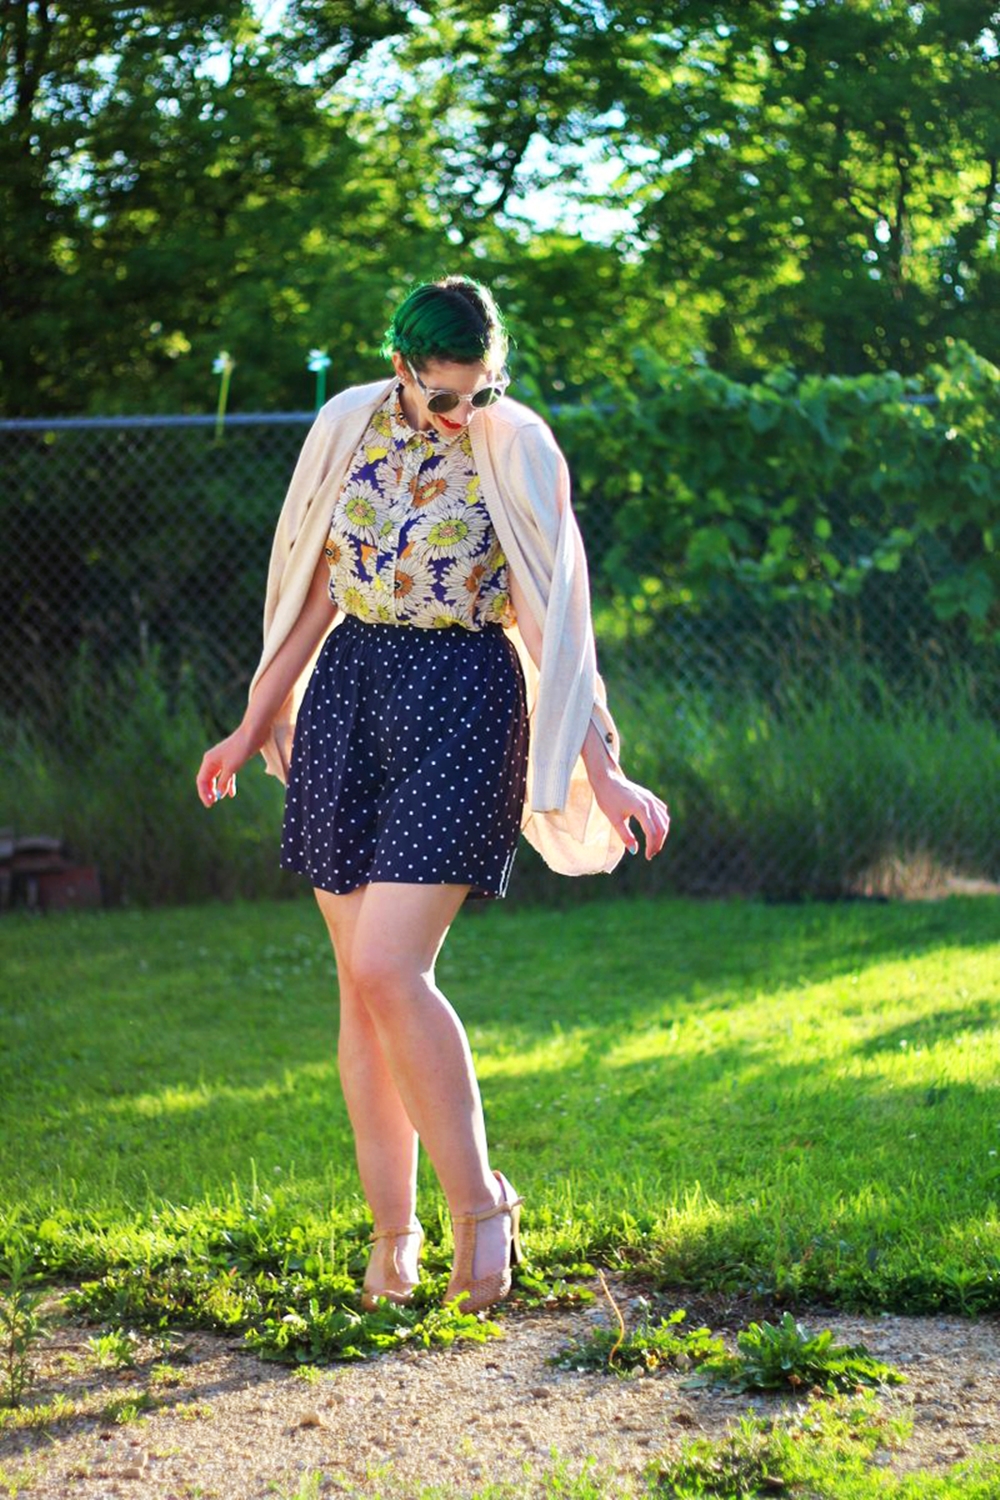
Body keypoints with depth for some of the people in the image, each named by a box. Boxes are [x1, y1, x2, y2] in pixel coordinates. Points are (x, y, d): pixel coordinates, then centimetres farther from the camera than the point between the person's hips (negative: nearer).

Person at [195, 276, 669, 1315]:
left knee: (387, 968, -17)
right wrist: (257, 723, 18)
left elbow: (556, 620, -4)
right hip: (348, 694, 5)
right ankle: (392, 1233, 14)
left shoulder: (517, 451, -5)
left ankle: (478, 1202, 0)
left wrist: (600, 770, -8)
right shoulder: (348, 429, 5)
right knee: (359, 981, 4)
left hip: (462, 702, -4)